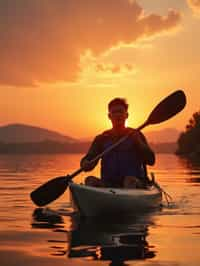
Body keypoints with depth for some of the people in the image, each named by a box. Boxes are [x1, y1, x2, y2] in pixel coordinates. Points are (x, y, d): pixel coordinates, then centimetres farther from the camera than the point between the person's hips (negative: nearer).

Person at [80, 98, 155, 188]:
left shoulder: (136, 135, 12)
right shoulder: (102, 139, 16)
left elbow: (151, 160, 3)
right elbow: (87, 160, 9)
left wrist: (138, 141, -11)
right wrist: (86, 164, -15)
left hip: (136, 183, -2)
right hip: (108, 184, 2)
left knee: (130, 181, -35)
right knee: (90, 180, -26)